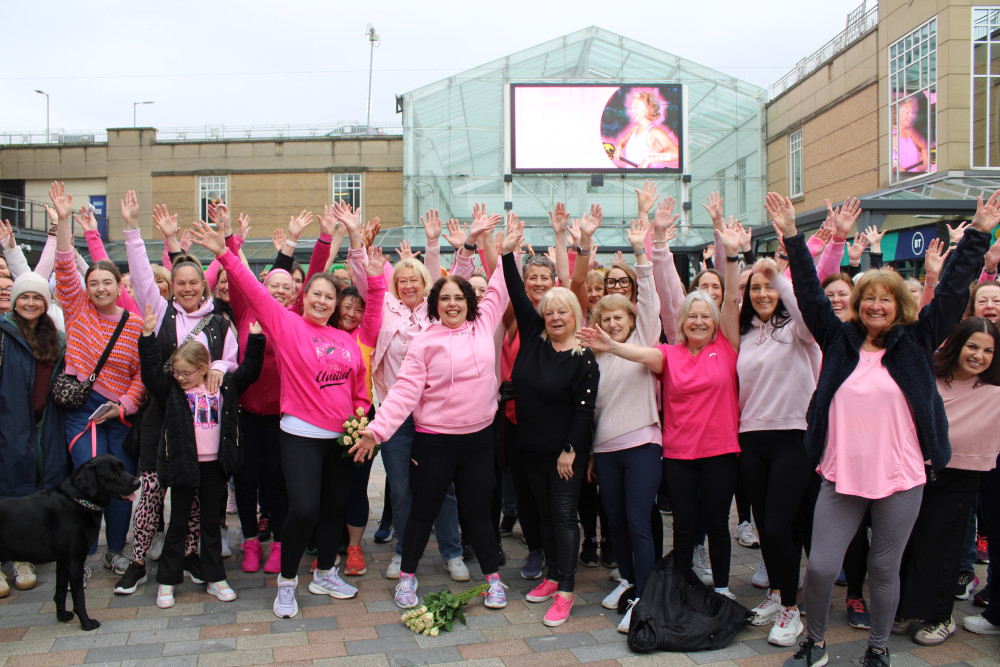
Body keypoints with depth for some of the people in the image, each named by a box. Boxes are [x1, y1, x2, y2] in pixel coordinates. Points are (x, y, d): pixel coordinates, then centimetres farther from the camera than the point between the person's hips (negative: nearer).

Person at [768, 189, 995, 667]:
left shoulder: (915, 343, 5)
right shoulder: (839, 341, 5)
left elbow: (951, 291, 3)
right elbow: (810, 293, 4)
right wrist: (792, 237, -1)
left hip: (901, 479, 0)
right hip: (842, 477, 0)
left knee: (885, 568, 11)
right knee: (820, 567, -1)